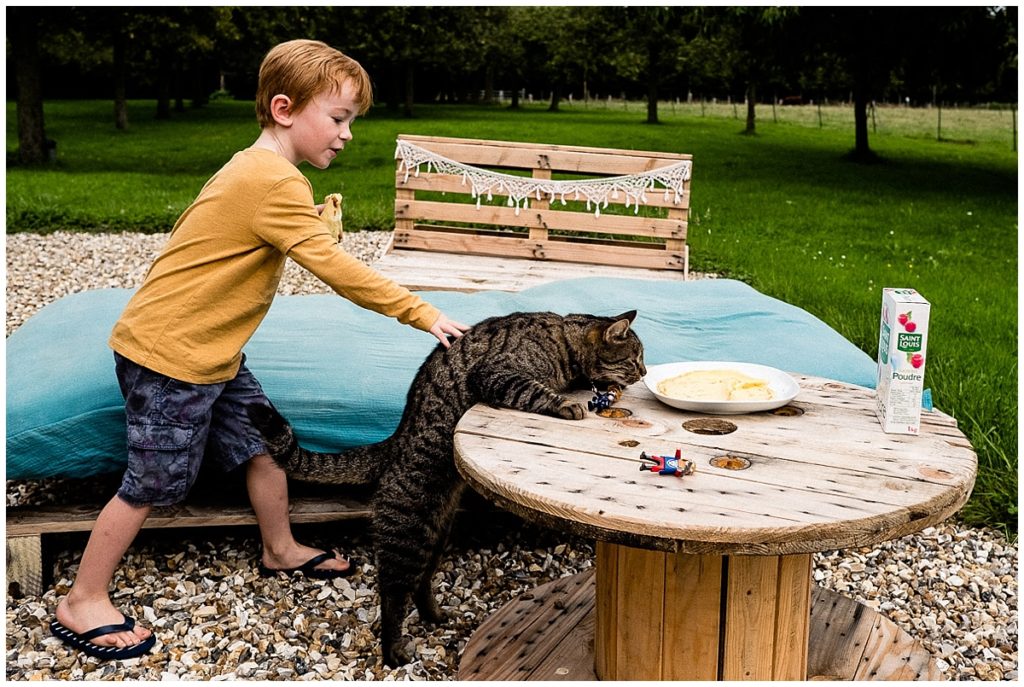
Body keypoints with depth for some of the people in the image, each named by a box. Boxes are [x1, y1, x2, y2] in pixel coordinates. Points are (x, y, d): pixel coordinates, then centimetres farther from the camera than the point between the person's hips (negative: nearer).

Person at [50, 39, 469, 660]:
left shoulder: (256, 169, 9)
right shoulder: (277, 183, -24)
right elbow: (335, 268, -27)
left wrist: (314, 222, 4)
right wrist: (424, 314, -25)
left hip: (211, 353, 10)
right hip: (166, 356, -10)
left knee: (264, 443, 16)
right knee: (153, 484, 1)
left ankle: (281, 550, 37)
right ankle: (82, 604, 17)